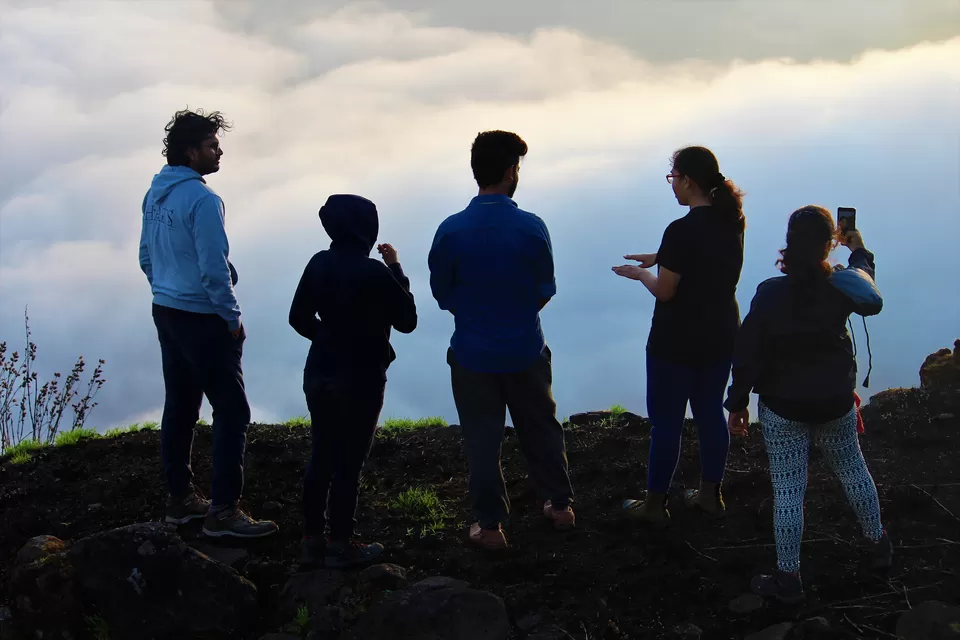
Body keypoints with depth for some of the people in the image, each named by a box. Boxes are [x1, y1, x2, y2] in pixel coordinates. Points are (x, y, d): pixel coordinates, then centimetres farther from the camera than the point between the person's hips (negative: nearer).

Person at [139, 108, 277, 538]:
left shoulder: (155, 193, 7)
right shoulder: (202, 199, -20)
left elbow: (146, 257, 15)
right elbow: (214, 269, -21)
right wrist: (232, 318, -11)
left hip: (166, 313, 9)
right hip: (203, 320, -9)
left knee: (179, 407, 15)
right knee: (231, 411, -4)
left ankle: (180, 499, 24)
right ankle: (223, 511, -4)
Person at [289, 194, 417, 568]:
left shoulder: (319, 264, -2)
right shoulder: (375, 273, -20)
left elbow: (299, 318, 7)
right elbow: (407, 321, -8)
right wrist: (396, 270, -3)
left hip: (319, 372, 6)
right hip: (361, 377, -6)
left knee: (321, 456, 15)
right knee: (349, 461, 4)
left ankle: (312, 540, 22)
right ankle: (341, 545, 12)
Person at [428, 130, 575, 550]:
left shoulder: (451, 231, -13)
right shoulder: (532, 228, -14)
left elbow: (442, 295, -3)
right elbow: (545, 292, -2)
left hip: (472, 353, 0)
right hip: (526, 350, 1)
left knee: (482, 438, 10)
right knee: (541, 428, 19)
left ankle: (490, 524, 17)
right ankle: (560, 504, 32)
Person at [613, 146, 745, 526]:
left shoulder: (682, 231, -25)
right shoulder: (731, 221, -1)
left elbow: (664, 291, -18)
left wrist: (640, 274, 0)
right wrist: (661, 258, 15)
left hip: (677, 343, -7)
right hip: (720, 337, 7)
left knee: (666, 422, 6)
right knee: (711, 413, 19)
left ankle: (655, 505, 17)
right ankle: (710, 495, 31)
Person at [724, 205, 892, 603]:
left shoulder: (769, 294, -17)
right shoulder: (841, 287, -10)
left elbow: (747, 356, -13)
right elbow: (870, 300, 15)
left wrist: (738, 404, -1)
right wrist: (859, 252, 29)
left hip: (782, 409, -3)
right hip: (835, 404, 3)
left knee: (788, 491, 3)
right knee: (853, 471, 24)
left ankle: (788, 579, 10)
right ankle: (878, 544, 42)